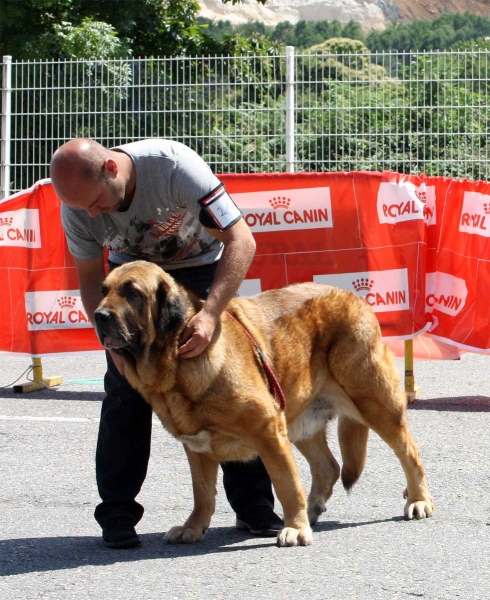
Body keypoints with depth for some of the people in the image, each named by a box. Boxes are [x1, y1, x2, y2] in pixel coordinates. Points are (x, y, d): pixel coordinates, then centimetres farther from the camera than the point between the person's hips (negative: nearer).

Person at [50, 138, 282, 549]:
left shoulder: (174, 165, -37)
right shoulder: (77, 206, -24)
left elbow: (241, 241, -36)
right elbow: (91, 279, -8)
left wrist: (210, 315, -46)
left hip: (202, 266, -2)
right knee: (125, 389, -9)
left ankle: (254, 506, 2)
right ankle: (117, 514, -1)